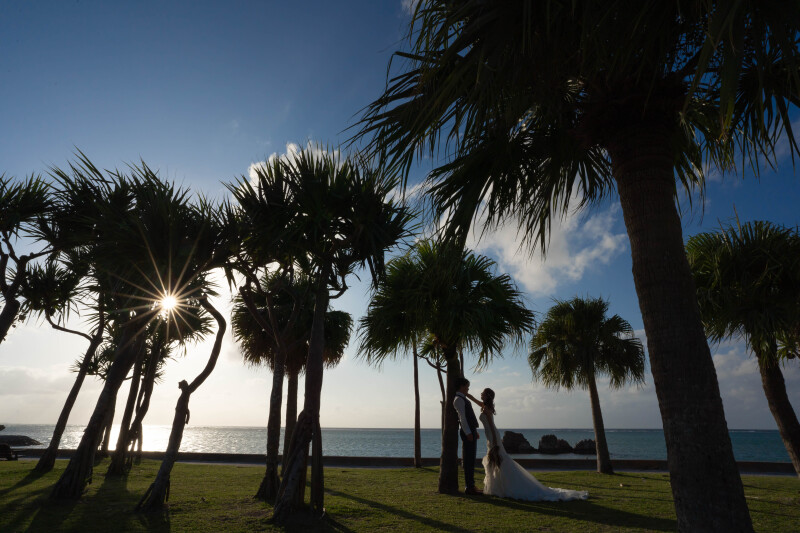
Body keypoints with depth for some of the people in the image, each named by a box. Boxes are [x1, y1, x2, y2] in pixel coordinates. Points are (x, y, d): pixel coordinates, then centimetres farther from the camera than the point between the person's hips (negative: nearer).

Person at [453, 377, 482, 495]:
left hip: (471, 432, 10)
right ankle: (469, 487, -3)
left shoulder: (463, 399, 20)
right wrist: (468, 433, -23)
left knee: (470, 460, 13)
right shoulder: (459, 399, -11)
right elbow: (462, 417, -19)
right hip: (468, 433, -10)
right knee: (468, 460, -7)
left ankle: (471, 486, 19)